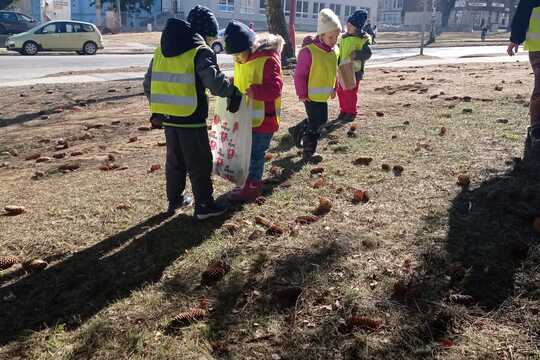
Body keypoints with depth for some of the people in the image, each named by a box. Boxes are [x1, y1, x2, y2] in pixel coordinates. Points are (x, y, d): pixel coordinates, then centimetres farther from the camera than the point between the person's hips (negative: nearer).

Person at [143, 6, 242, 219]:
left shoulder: (162, 49, 13)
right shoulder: (200, 50, -10)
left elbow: (149, 83, 15)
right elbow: (214, 80, -23)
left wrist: (158, 108, 23)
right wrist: (233, 93, -7)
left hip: (168, 118, 7)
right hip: (191, 119, -7)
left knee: (174, 160, 19)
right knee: (199, 163, 5)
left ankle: (175, 200, 30)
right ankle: (204, 206, 13)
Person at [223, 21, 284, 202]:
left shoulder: (268, 59, -21)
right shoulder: (241, 60, 6)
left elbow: (275, 88, -26)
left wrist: (254, 91, -36)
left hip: (263, 118, -8)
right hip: (247, 116, 8)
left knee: (255, 153, 3)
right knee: (247, 151, 18)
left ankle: (253, 187, 17)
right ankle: (249, 182, 33)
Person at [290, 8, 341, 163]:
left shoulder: (334, 51, 2)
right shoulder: (309, 51, -21)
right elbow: (299, 75, -17)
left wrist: (333, 88, 16)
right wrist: (302, 94, -15)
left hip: (323, 94, 8)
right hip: (311, 95, -8)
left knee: (322, 120, 19)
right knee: (315, 123, -2)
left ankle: (297, 131, 39)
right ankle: (309, 152, 12)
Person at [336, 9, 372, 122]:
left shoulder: (362, 39, -11)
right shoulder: (344, 37, 8)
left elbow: (368, 53, -16)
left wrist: (357, 55, -31)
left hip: (354, 71, -6)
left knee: (351, 93, 0)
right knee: (341, 91, 12)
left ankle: (351, 113, 14)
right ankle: (343, 111, 27)